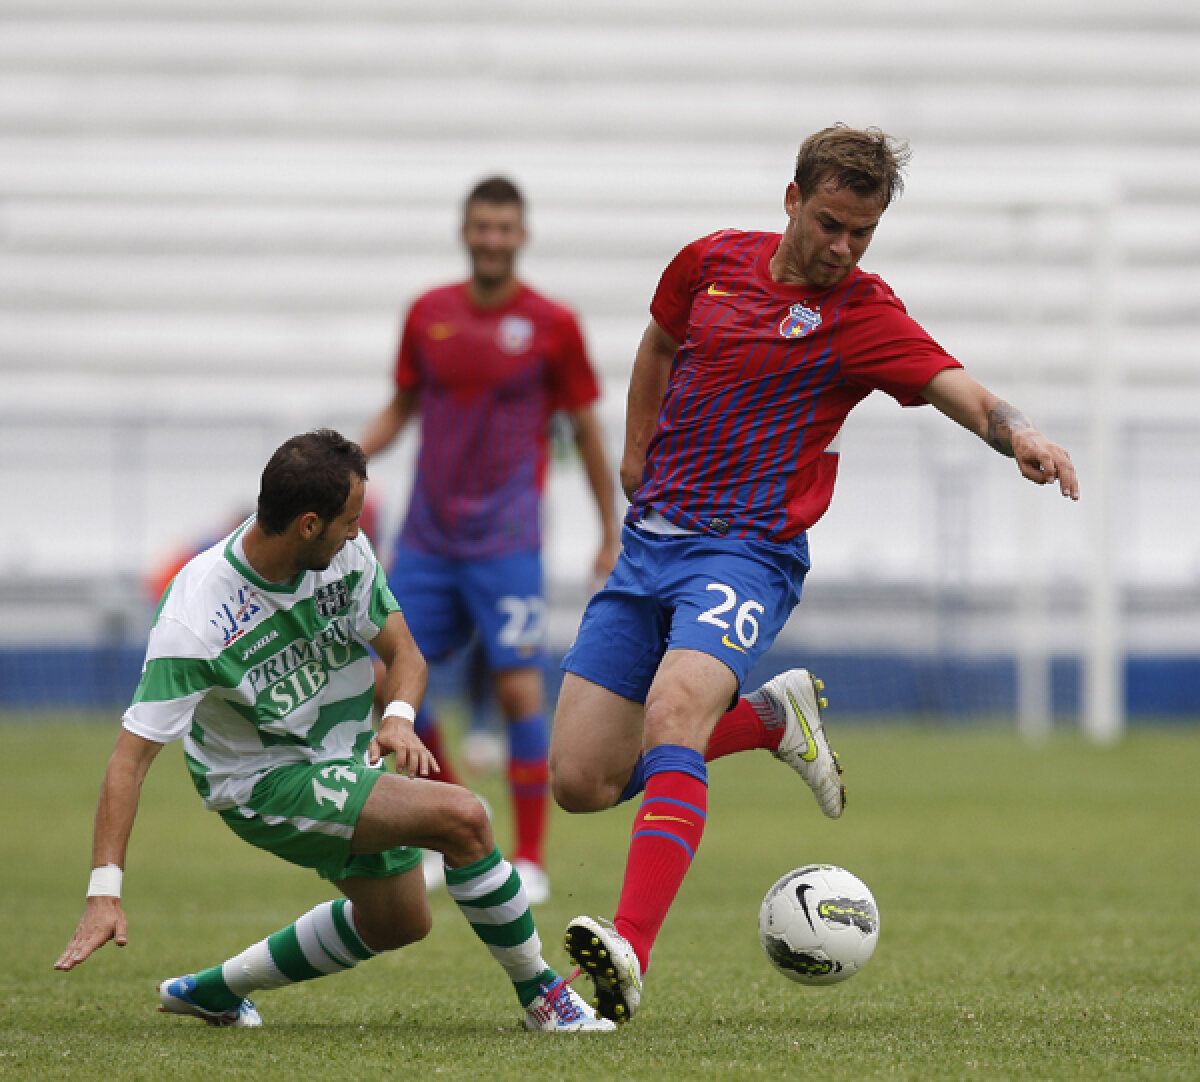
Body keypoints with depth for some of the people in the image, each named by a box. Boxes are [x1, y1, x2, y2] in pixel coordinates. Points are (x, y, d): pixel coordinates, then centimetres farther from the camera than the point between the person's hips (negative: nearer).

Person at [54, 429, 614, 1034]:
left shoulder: (347, 553, -13)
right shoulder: (194, 622, -31)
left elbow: (402, 651, -2)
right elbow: (132, 755, -31)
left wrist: (399, 718, -27)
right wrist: (104, 893, -37)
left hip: (342, 757, 8)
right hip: (263, 783, -8)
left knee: (397, 922, 23)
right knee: (461, 817, -24)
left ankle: (213, 990, 36)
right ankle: (542, 996, -7)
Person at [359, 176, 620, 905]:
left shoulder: (552, 325, -4)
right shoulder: (429, 314, 5)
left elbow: (587, 429, 3)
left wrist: (611, 536, 2)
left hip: (506, 539, -4)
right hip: (427, 536, 4)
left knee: (519, 687, -10)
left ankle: (531, 860, -2)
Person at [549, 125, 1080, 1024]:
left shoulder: (861, 315, -8)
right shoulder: (712, 262, 5)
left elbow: (956, 387, -25)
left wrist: (1019, 434, -46)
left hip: (746, 552, -5)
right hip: (650, 541, 5)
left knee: (671, 716, -33)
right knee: (581, 780, 0)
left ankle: (633, 950, -43)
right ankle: (774, 718, 23)